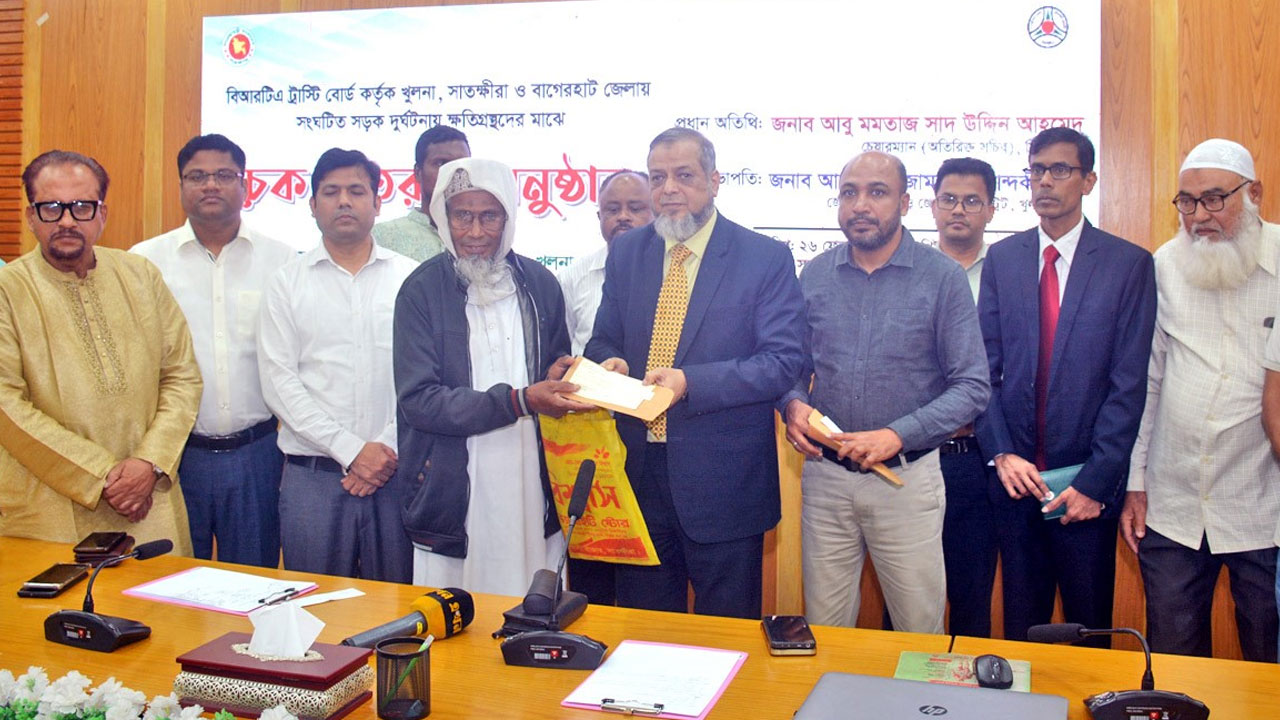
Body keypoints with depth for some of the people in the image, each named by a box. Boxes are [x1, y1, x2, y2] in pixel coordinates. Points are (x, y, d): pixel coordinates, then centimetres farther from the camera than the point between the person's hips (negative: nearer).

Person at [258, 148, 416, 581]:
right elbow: (278, 382, -2)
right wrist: (351, 449, -9)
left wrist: (390, 449, -8)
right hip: (312, 475, 0)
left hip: (396, 472, 0)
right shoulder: (287, 283, 6)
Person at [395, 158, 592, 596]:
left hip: (534, 488, 3)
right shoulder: (422, 291, -2)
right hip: (455, 491, -3)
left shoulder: (540, 284, 9)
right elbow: (418, 400, -11)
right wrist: (518, 401, -18)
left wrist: (558, 375, -1)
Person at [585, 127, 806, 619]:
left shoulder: (766, 259, -7)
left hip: (722, 482, -4)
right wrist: (610, 364, -11)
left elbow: (783, 362, -13)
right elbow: (602, 340, 13)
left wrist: (691, 382, -25)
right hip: (639, 472, 4)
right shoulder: (625, 253, 7)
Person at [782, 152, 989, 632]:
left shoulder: (943, 278, -5)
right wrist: (793, 405, -9)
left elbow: (972, 387, -7)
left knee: (920, 633, 10)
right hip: (825, 475, 3)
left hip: (906, 479, -2)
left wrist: (898, 435, -19)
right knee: (822, 635, 12)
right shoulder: (815, 276, 5)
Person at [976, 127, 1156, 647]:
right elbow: (984, 366, 3)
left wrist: (1096, 481, -12)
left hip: (1086, 484, -2)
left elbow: (1130, 383, -7)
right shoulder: (1001, 259, 5)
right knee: (1020, 622, 13)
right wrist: (1001, 453, -8)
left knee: (1089, 624, 11)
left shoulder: (1129, 264, -3)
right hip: (1015, 475, 2)